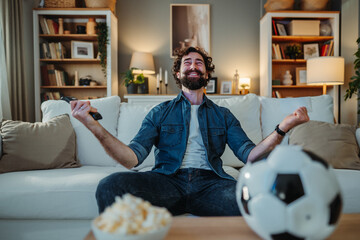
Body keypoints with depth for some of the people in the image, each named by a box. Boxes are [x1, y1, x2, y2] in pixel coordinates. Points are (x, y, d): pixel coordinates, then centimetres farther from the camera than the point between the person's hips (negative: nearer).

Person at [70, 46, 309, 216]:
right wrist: (94, 126, -11)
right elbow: (132, 158, 3)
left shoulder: (222, 115, 21)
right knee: (110, 185, -30)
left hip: (210, 182, 1)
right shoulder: (161, 112, 16)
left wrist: (283, 128, -9)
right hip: (168, 180, 0)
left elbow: (249, 154, 7)